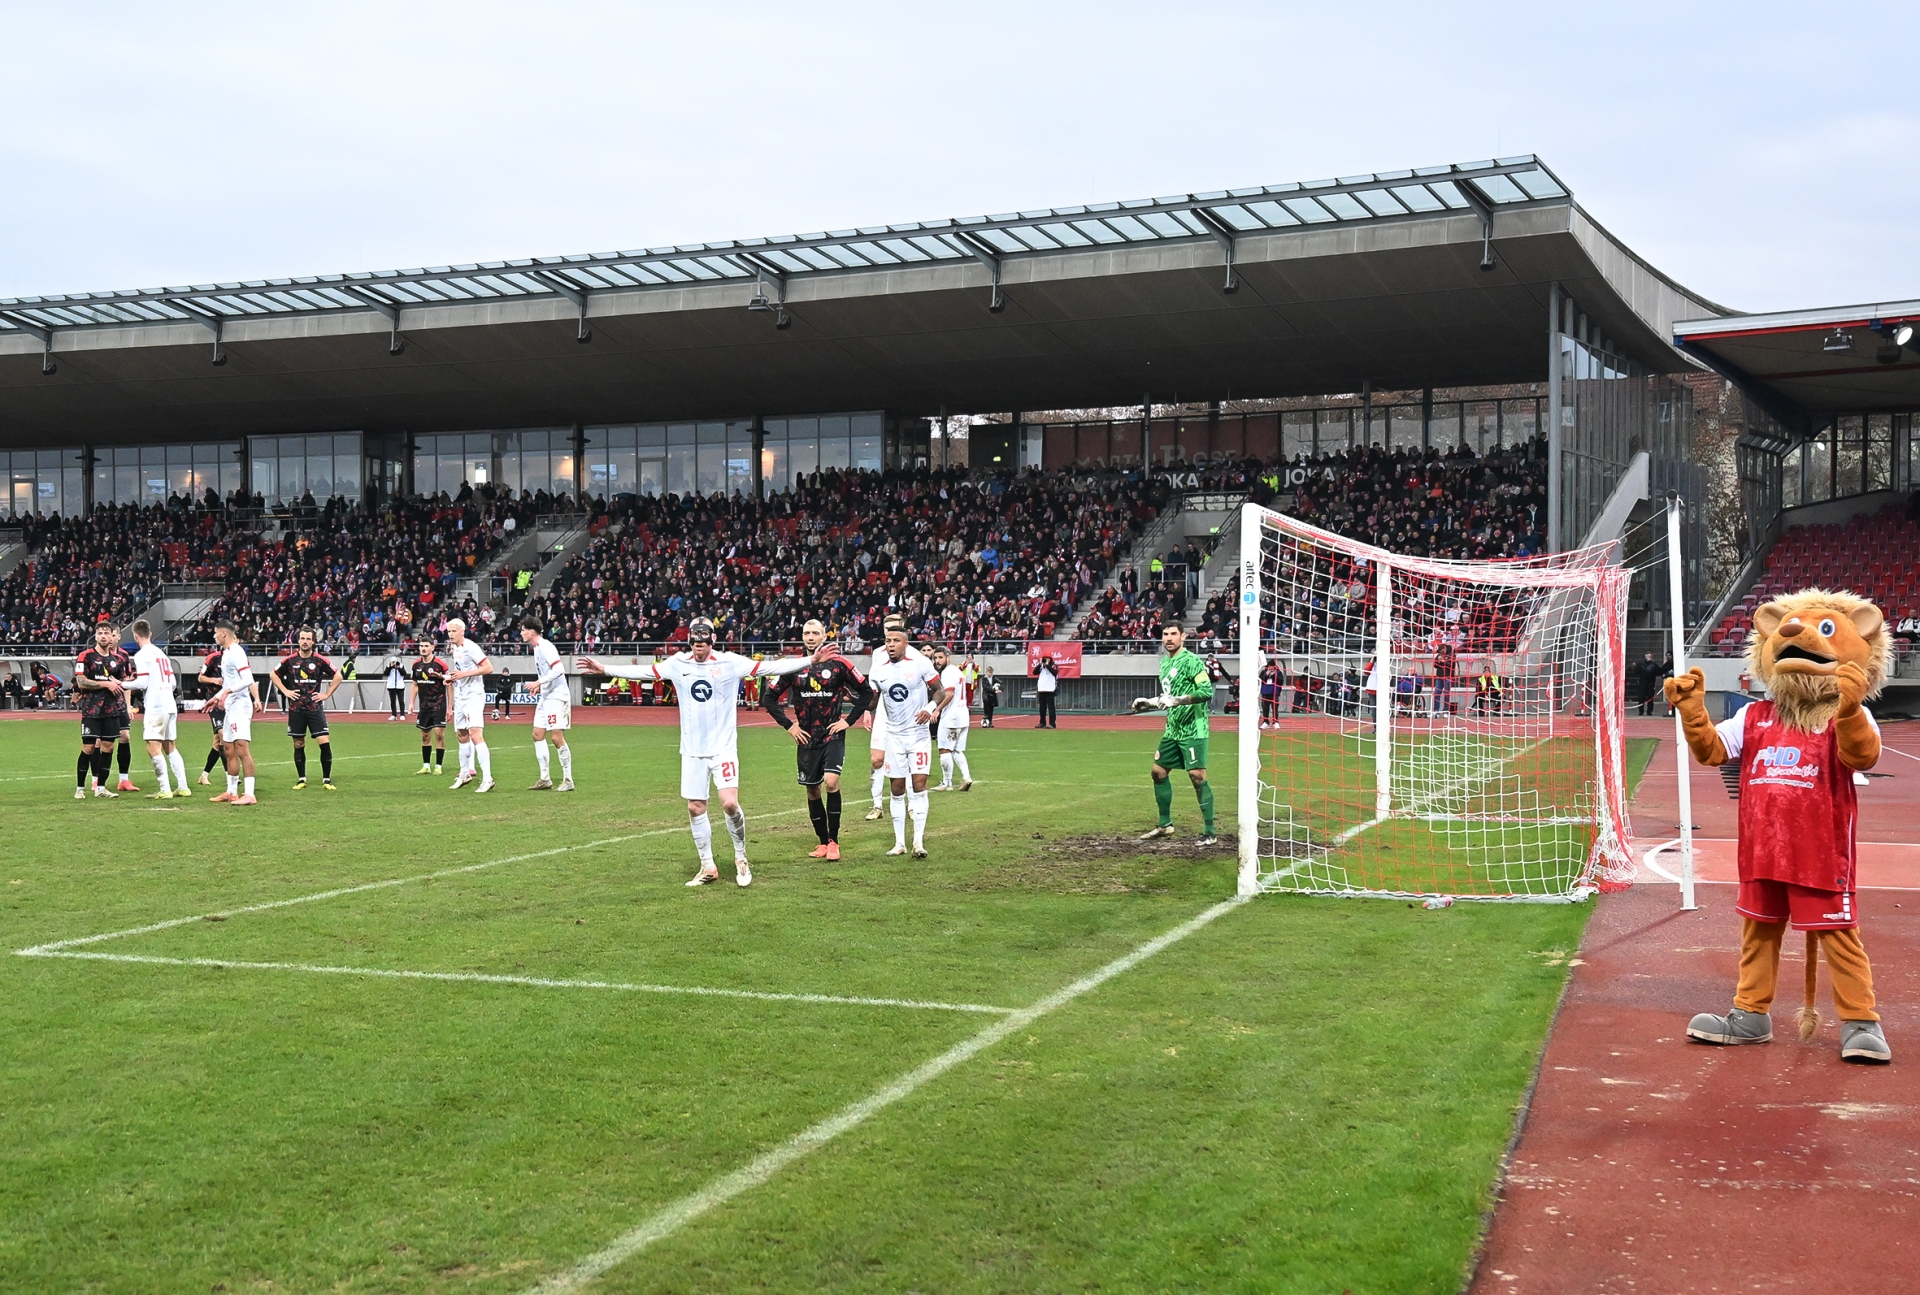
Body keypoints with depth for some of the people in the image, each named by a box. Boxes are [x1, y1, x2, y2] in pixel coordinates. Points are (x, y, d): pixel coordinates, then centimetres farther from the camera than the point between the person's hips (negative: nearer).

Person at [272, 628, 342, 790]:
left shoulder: (320, 660, -2)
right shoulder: (289, 660, 1)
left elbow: (337, 676, 6)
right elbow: (273, 675, 14)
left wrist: (327, 694, 0)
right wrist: (285, 691, 3)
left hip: (315, 708, -1)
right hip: (295, 708, 1)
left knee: (325, 742, -10)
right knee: (298, 745, 6)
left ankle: (327, 780, 0)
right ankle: (301, 779, 18)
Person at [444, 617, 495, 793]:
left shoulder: (470, 647, -13)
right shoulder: (454, 649, 14)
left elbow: (489, 668, -18)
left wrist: (464, 674, -22)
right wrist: (452, 678, 8)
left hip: (474, 696, -9)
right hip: (460, 697, 9)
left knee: (475, 735, -19)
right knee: (461, 735, 15)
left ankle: (487, 779, -23)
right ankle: (465, 774, 29)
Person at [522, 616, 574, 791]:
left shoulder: (545, 647, -15)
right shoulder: (536, 648, 15)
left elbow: (559, 669, -26)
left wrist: (540, 681, -29)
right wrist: (539, 686, 12)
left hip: (557, 697, -10)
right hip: (545, 697, 10)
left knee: (557, 737, -10)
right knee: (538, 734, 7)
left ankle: (568, 780, -3)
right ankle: (545, 779, 12)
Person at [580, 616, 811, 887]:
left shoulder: (730, 662, -7)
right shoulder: (678, 663, 1)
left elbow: (770, 667, -10)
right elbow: (643, 671, 10)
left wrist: (811, 660, -18)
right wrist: (604, 669, 9)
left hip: (723, 747, -3)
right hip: (692, 750, 3)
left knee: (729, 803, -15)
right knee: (695, 807, 5)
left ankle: (741, 858, 9)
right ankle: (708, 867, 20)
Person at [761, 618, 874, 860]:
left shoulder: (838, 664, -4)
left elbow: (866, 692, 2)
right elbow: (769, 697, 9)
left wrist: (848, 721, -4)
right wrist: (788, 725, 2)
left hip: (833, 735, -3)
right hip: (807, 739, 3)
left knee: (831, 783, -18)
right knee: (812, 790, 7)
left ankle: (834, 841, -6)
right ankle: (823, 842, 21)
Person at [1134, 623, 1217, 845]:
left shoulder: (1191, 661, -12)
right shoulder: (1165, 664, 14)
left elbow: (1207, 691, -22)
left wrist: (1177, 700, -28)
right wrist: (1148, 703, 16)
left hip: (1192, 730, -9)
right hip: (1172, 729, 9)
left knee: (1197, 776, -11)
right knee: (1158, 771, 13)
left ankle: (1210, 833, -6)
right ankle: (1165, 824, 27)